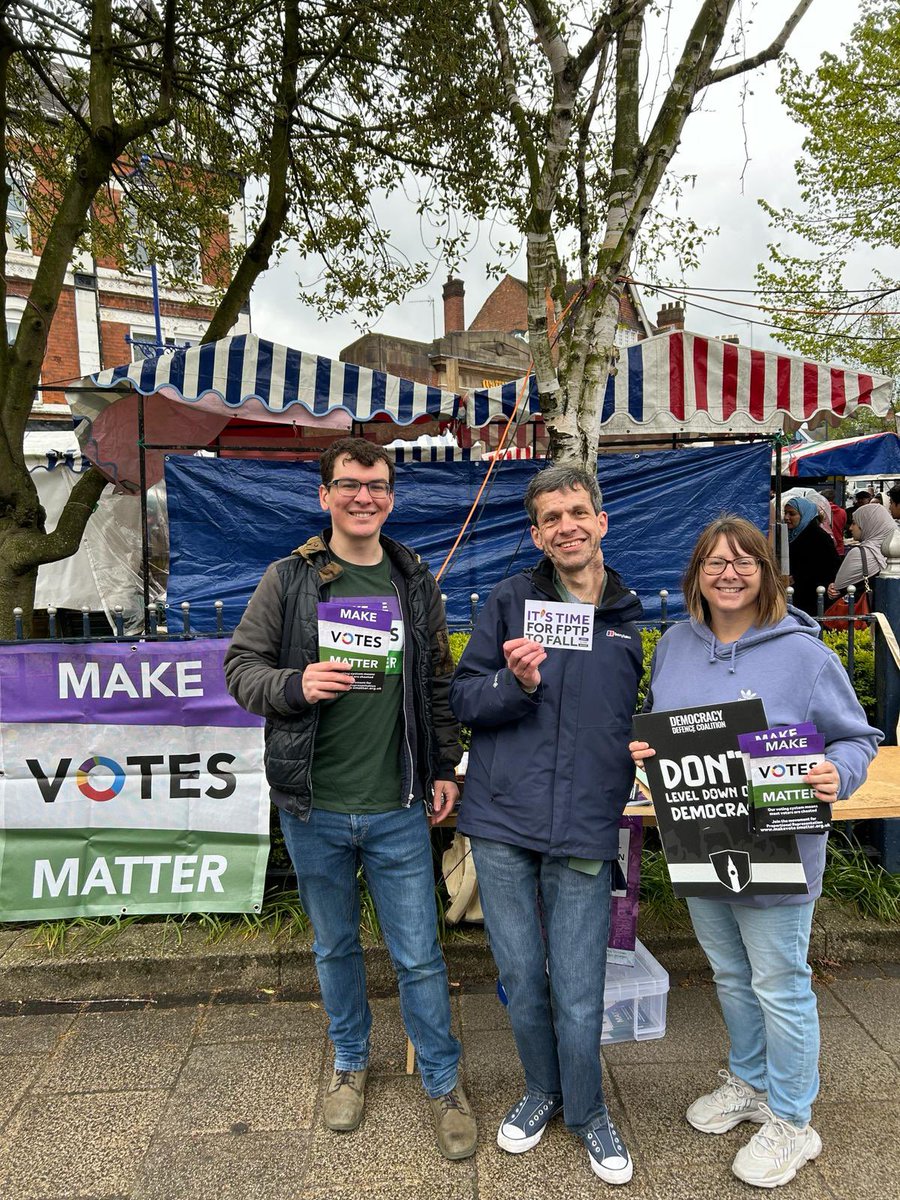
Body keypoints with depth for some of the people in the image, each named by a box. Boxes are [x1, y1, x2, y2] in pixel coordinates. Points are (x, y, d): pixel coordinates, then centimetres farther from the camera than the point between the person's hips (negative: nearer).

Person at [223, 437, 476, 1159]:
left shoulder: (416, 584, 3)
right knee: (336, 947, 20)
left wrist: (445, 765, 5)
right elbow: (241, 668, -2)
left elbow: (439, 684, 9)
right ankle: (351, 1063, 44)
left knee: (420, 957, 9)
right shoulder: (289, 580, -3)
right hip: (313, 808, 0)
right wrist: (296, 685, -21)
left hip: (398, 810, 0)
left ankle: (444, 1083, 32)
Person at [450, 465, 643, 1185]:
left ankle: (588, 1112, 36)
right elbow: (463, 700, 0)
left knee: (579, 997, 7)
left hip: (584, 834, 0)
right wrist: (517, 683, -18)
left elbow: (644, 718, 18)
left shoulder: (633, 619, 6)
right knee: (521, 980, 15)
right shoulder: (510, 601, 1)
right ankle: (542, 1091, 43)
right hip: (502, 826, 0)